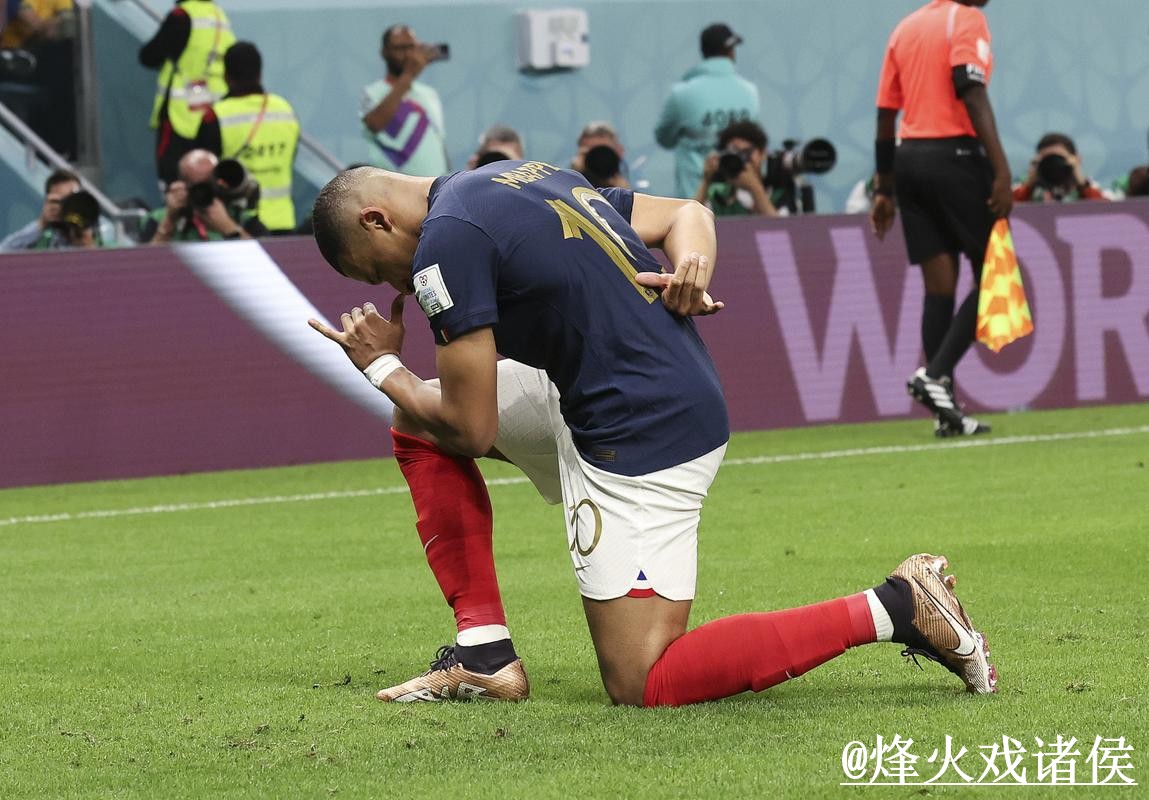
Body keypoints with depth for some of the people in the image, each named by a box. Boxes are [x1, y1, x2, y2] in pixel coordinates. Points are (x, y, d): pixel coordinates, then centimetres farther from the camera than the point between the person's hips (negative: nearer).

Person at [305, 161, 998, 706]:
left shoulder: (444, 240, -12)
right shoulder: (523, 177, 17)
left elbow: (471, 430, -10)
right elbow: (688, 214, 19)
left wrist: (382, 367, 8)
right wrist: (693, 265, -4)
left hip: (641, 438, -11)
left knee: (643, 684, -8)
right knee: (417, 426, 17)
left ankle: (895, 607, -8)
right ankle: (485, 653, 13)